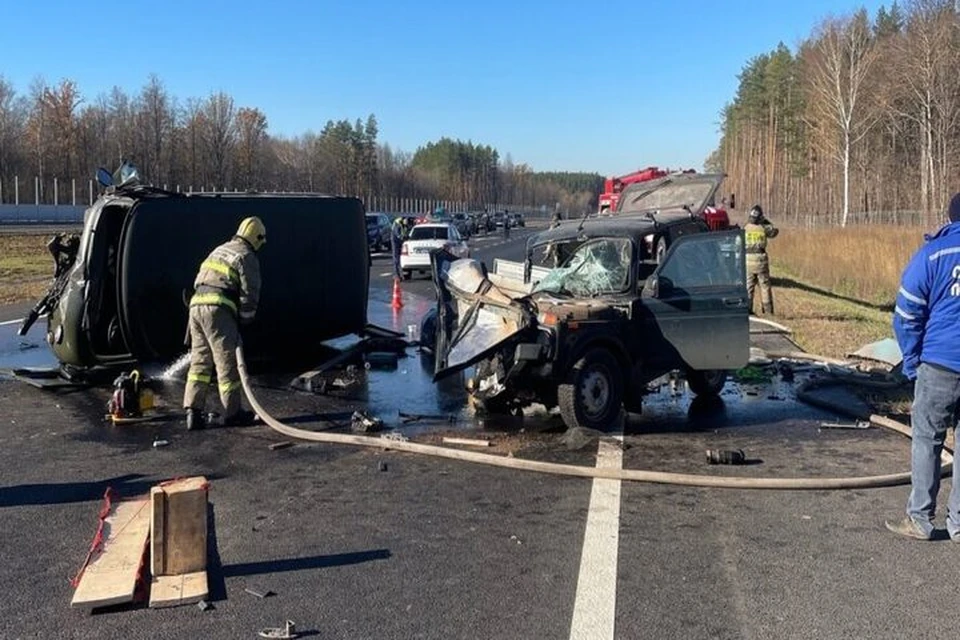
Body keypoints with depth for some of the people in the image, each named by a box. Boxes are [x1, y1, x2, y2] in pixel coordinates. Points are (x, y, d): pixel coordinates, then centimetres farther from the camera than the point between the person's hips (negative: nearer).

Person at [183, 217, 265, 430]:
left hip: (196, 304, 8)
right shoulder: (247, 257, 2)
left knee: (199, 361, 11)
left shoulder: (219, 250, 26)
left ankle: (193, 412, 5)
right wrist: (244, 320, 6)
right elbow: (250, 293, -6)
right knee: (227, 361, 1)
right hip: (218, 309, -8)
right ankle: (232, 412, 9)